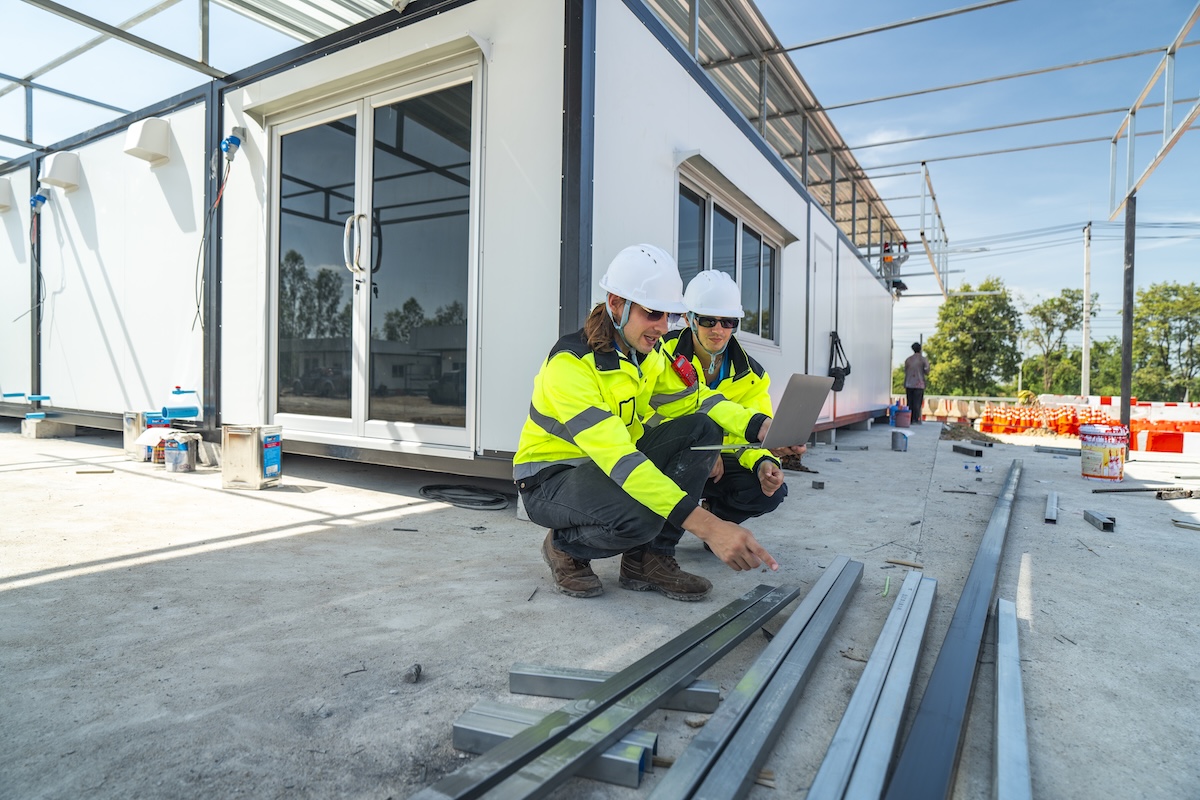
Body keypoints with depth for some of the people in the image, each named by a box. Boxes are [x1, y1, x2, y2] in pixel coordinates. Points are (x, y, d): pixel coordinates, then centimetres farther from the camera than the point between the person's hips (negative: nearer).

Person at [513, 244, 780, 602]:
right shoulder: (571, 363, -28)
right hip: (551, 477, -7)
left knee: (702, 429, -14)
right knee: (640, 516, -37)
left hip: (614, 463, 8)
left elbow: (693, 396, -8)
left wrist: (761, 427, -29)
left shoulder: (649, 352, -1)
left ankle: (649, 558, -7)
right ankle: (565, 548, -3)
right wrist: (707, 525, -45)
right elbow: (617, 456, -38)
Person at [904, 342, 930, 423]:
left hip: (909, 385, 3)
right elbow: (927, 372, -2)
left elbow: (905, 374, 9)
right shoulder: (924, 359, -3)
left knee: (910, 403, 6)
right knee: (917, 403, -2)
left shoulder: (908, 359, 7)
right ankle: (915, 420, -5)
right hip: (919, 385, -3)